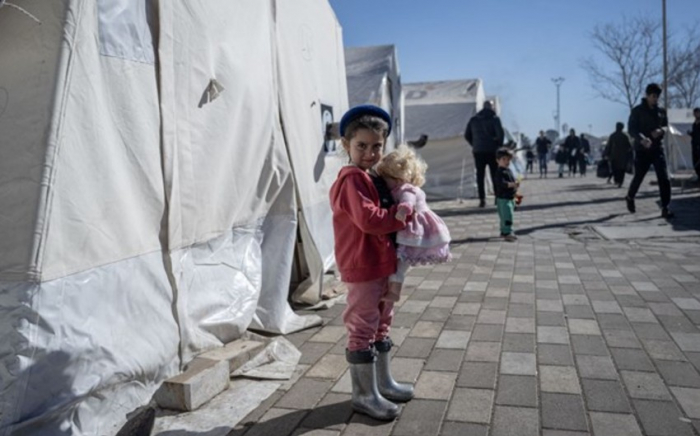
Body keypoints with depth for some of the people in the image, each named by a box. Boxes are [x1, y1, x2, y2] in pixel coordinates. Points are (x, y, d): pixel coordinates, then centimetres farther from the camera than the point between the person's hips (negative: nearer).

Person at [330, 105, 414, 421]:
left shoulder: (374, 178, 13)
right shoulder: (352, 179, -17)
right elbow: (368, 219, -27)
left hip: (383, 263, 10)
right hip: (362, 267, -10)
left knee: (382, 325, 20)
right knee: (362, 330, 1)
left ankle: (383, 383, 35)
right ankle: (364, 395, 15)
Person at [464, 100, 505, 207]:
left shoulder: (473, 119, 8)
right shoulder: (494, 118, -4)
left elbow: (467, 135, 9)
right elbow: (500, 133, -14)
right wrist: (499, 145, 0)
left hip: (478, 151, 2)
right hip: (492, 150, -2)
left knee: (480, 176, 5)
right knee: (495, 175, 7)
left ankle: (482, 199, 0)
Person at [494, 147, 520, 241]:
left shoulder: (509, 171, 15)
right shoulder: (500, 172, -16)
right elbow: (501, 183, -29)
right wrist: (513, 184, -37)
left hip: (510, 198, 10)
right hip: (503, 198, -10)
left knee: (506, 216, 16)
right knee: (507, 215, -14)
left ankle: (504, 232, 26)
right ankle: (507, 233, -13)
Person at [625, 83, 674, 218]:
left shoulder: (661, 111, 9)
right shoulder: (637, 110, -3)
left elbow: (666, 126, 18)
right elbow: (631, 129, -10)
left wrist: (661, 130, -7)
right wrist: (642, 139, -29)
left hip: (658, 149, 3)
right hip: (642, 150, -3)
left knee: (664, 178, -9)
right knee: (638, 177, 7)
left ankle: (665, 208, -6)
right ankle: (630, 198, 36)